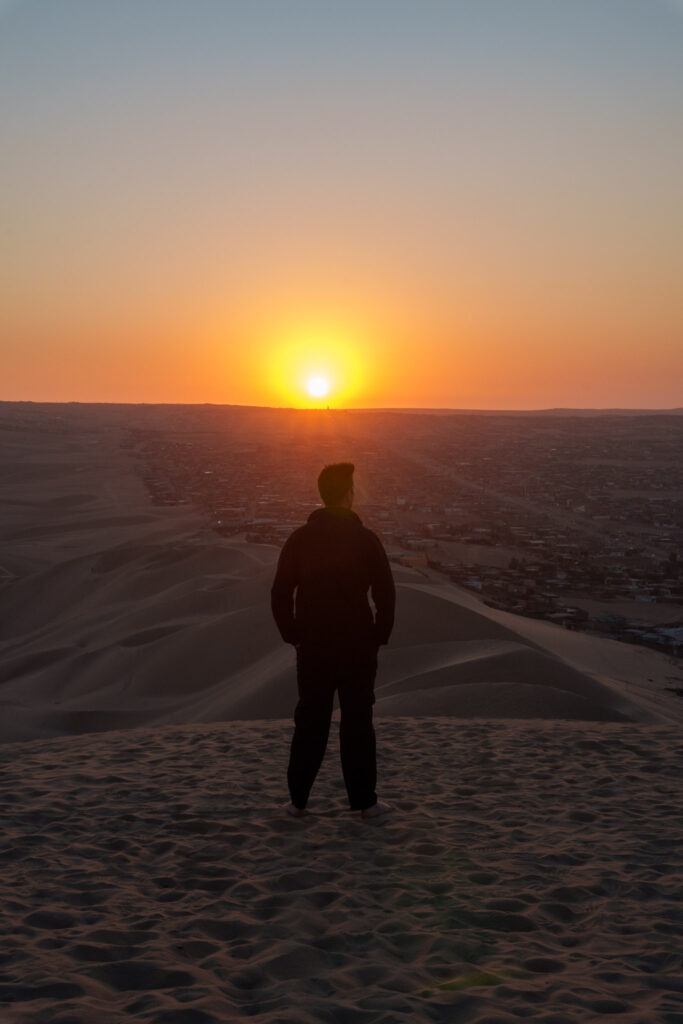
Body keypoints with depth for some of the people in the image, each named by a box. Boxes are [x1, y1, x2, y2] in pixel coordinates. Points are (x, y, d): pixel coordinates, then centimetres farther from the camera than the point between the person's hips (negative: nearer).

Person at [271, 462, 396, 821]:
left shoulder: (300, 539, 0)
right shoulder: (365, 539, -7)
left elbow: (280, 594, 0)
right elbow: (386, 594, -8)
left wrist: (294, 636, 8)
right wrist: (379, 637, 3)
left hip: (312, 647, 2)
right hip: (357, 647, -2)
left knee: (309, 723, 10)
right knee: (357, 723, 5)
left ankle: (298, 799, 12)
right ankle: (364, 801, 8)